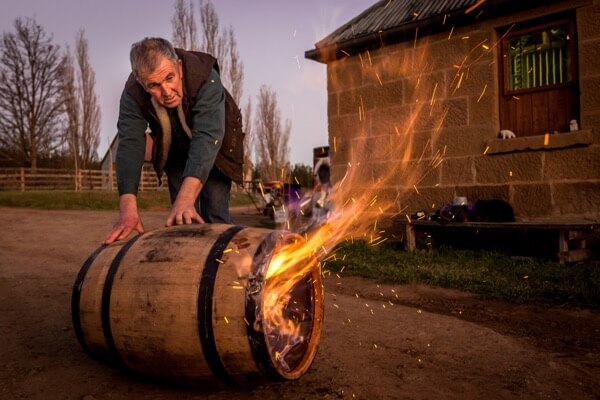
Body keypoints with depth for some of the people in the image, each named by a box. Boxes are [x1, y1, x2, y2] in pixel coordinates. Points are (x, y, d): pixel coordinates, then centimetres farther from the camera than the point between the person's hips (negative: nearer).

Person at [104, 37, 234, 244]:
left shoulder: (206, 79, -37)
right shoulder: (133, 94, -27)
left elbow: (207, 137, -48)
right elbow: (130, 144, -35)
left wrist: (186, 198, -59)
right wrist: (128, 208, -49)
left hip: (212, 151, -2)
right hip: (174, 151, 3)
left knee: (215, 215, -8)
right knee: (180, 219, 0)